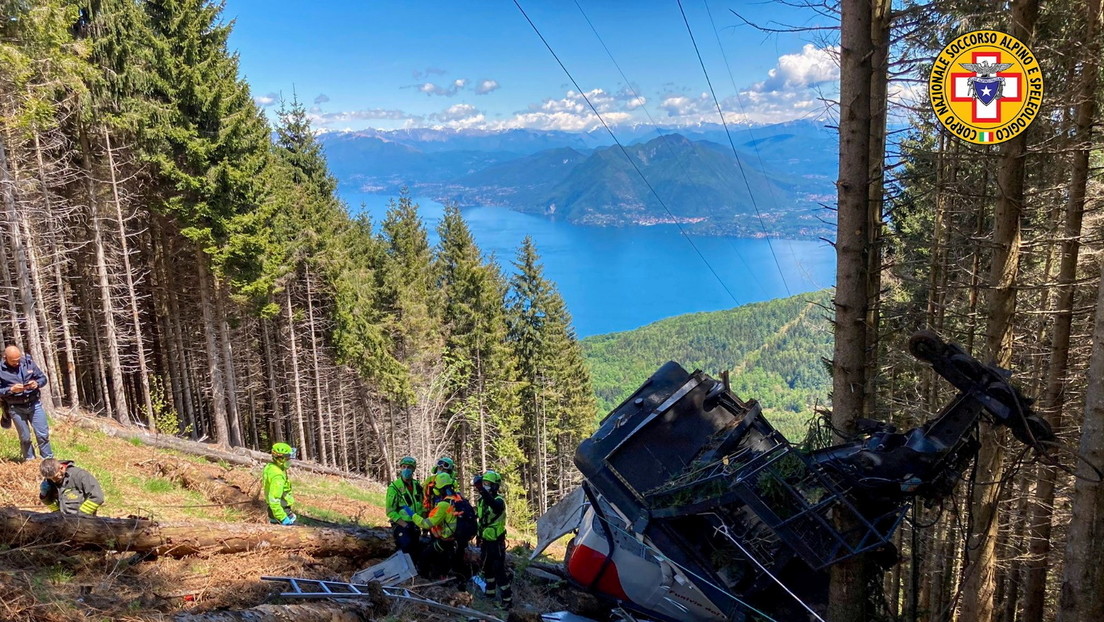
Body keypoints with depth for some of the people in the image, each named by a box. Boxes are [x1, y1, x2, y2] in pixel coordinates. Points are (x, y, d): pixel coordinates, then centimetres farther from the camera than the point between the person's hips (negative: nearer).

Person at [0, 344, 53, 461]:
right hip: (16, 408, -1)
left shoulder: (28, 362, -2)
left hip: (34, 404, 1)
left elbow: (43, 378, 6)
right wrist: (11, 389, -22)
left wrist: (37, 383, -15)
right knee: (25, 438, 9)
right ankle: (30, 461, 24)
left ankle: (49, 460, 14)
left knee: (43, 434, 2)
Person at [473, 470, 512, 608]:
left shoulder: (499, 500, -19)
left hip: (496, 541, -8)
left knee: (499, 570, -7)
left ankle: (507, 599, 1)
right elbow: (475, 515, 21)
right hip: (485, 540, 8)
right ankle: (490, 593, 37)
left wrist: (481, 489, -58)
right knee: (486, 568, 20)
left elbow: (494, 506, -45)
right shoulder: (481, 500, 5)